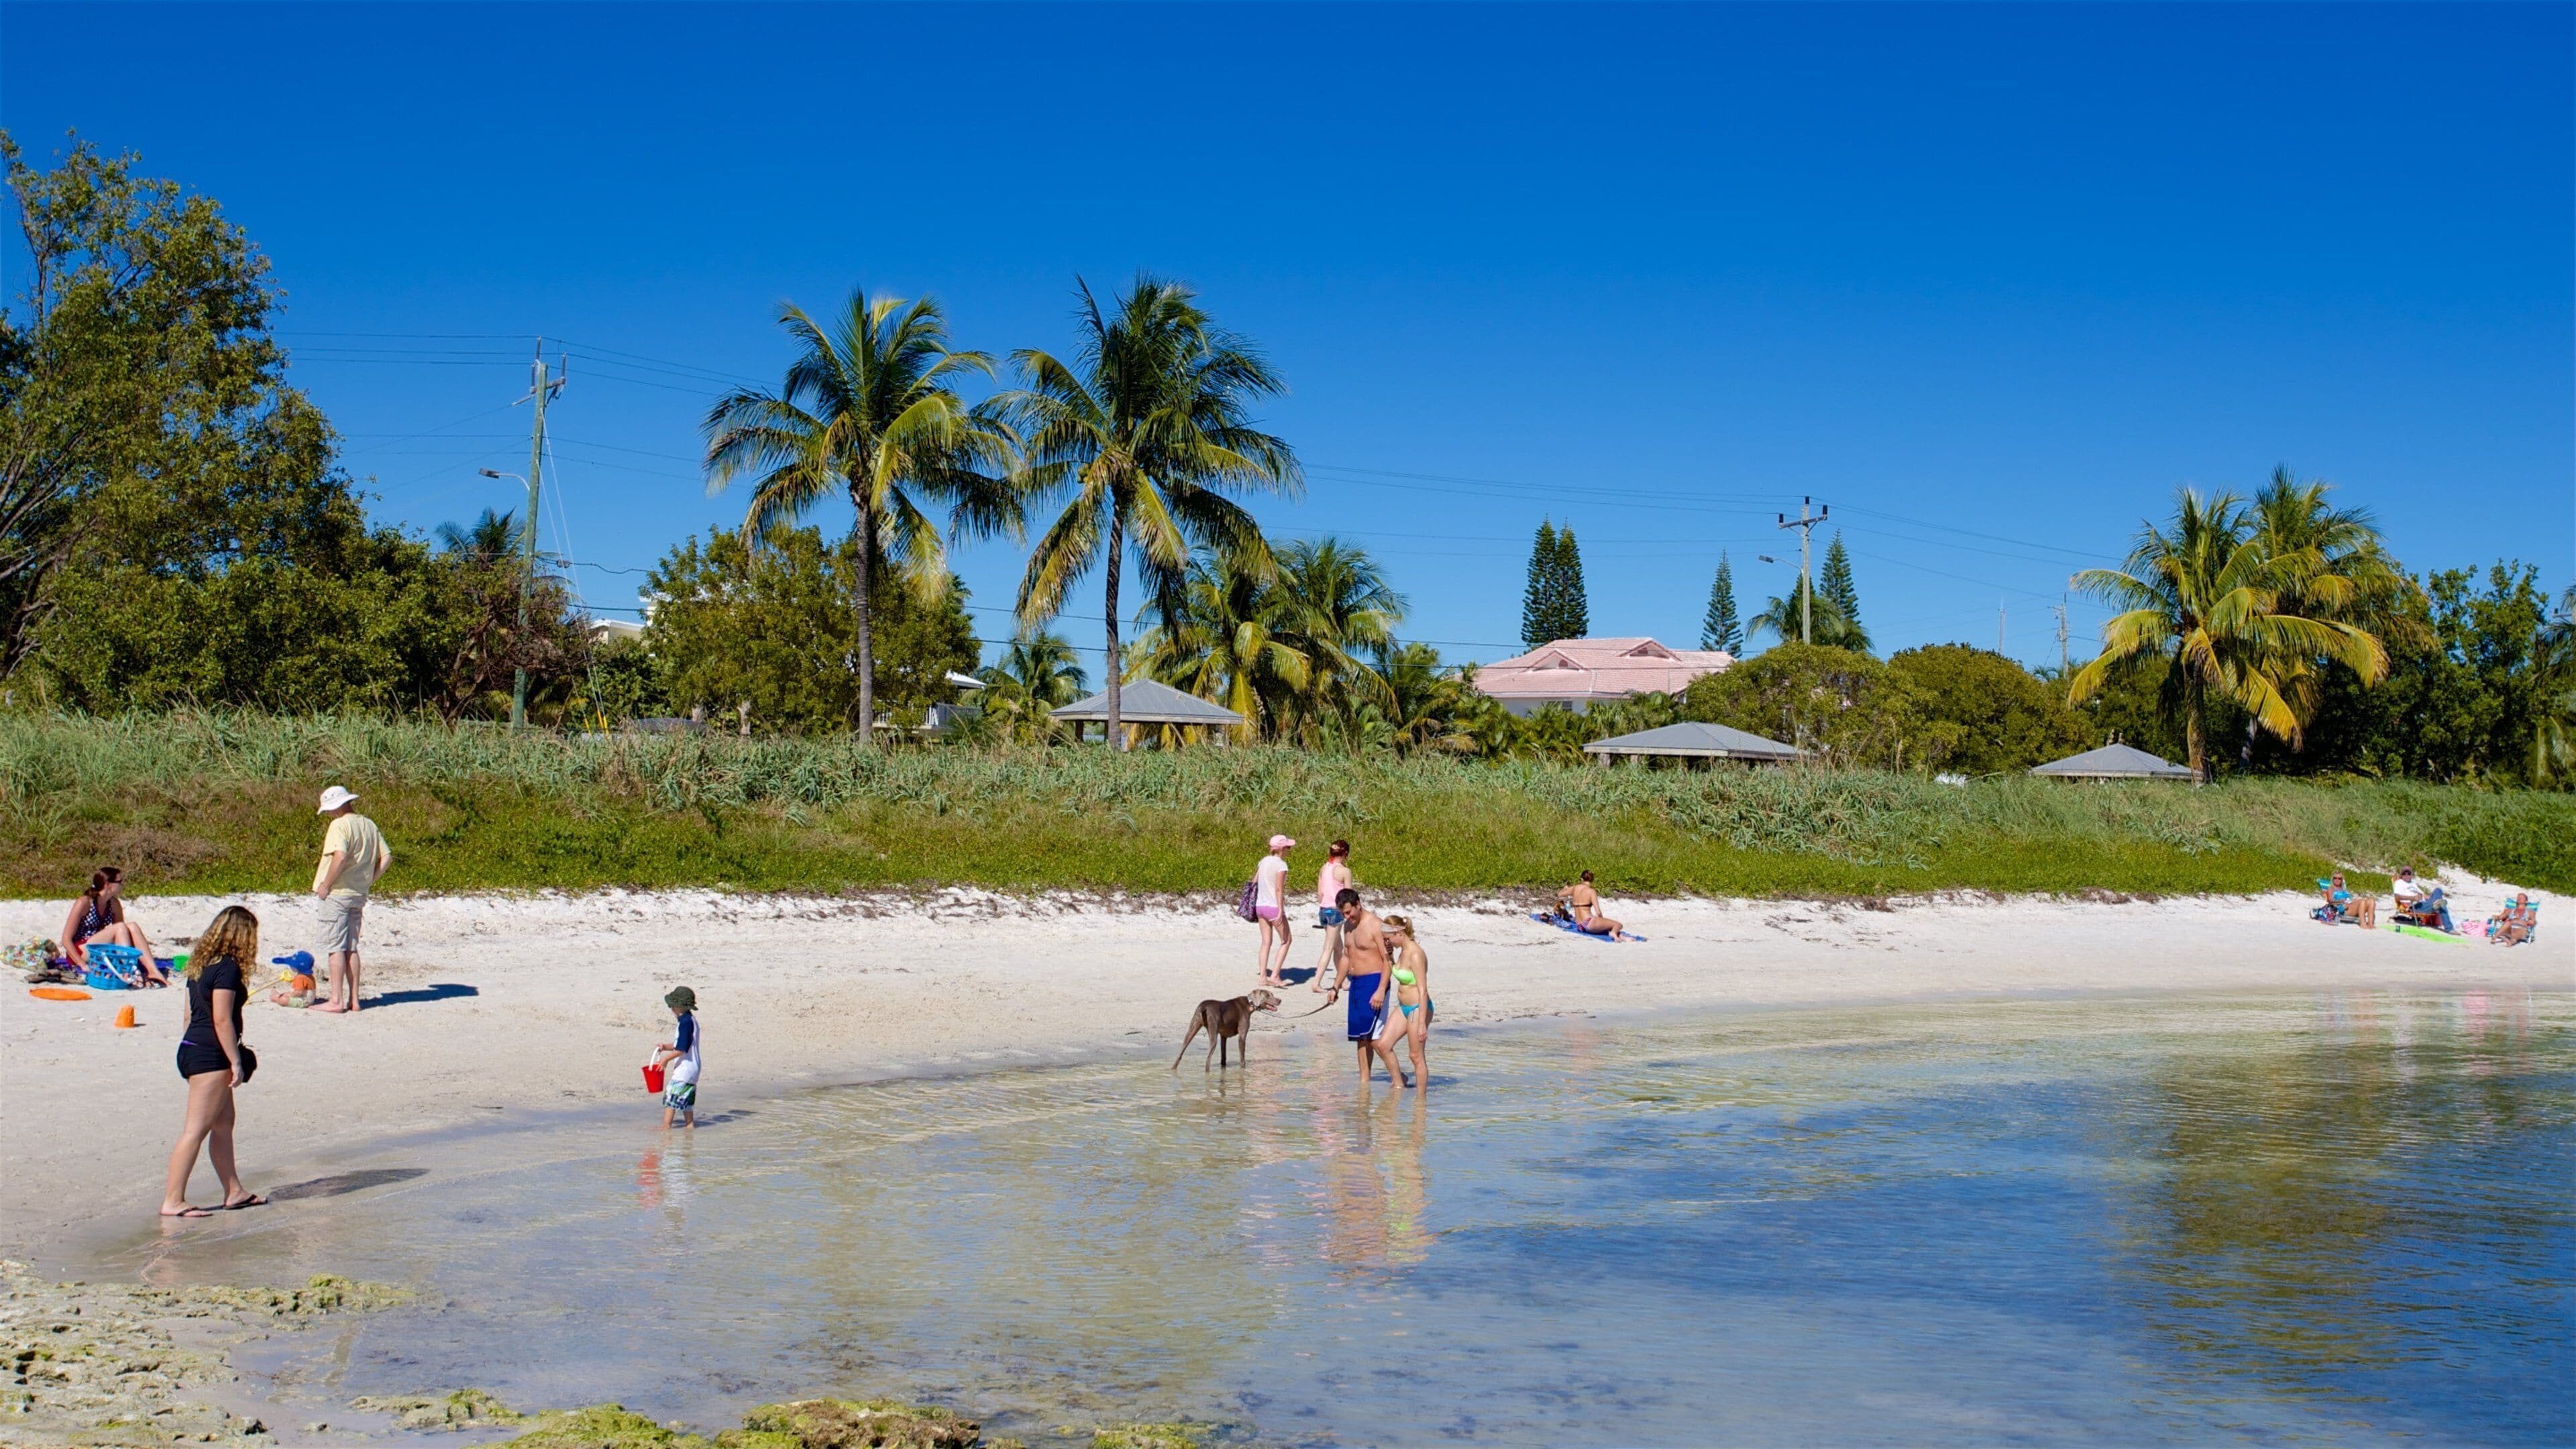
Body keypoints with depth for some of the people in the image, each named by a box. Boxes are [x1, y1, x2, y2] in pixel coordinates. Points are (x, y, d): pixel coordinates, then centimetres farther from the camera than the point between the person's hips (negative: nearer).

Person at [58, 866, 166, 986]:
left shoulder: (114, 904, 5)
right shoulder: (84, 903, -14)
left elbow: (122, 933, 10)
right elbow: (66, 939, -16)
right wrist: (82, 965, -24)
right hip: (80, 952, -6)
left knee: (132, 927, -16)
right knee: (120, 928, -24)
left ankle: (153, 971, -30)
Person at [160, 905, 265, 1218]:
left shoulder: (201, 964, 13)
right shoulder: (228, 967, -15)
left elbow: (191, 1013, 16)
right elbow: (222, 1020, -19)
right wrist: (236, 1062, -15)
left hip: (192, 1049, 10)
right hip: (210, 1055, -10)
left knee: (224, 1123, 16)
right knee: (196, 1129, -7)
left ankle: (235, 1192, 22)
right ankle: (173, 1201, -5)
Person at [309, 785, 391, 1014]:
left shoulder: (340, 825, -13)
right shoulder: (370, 825, 10)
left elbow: (340, 856, -27)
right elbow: (386, 858, 10)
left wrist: (325, 885, -17)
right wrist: (367, 881, 11)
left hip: (336, 893, -7)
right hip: (358, 896, 7)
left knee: (334, 947, -3)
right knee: (351, 948, 12)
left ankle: (336, 1001, -4)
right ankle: (353, 999, 13)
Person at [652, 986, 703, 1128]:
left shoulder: (686, 1022, -18)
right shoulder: (691, 1020, 13)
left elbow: (682, 1049, -22)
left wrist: (666, 1059, -13)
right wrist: (666, 1047, 10)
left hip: (685, 1068, -10)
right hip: (692, 1068, 10)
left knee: (671, 1097, -8)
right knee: (687, 1099, 16)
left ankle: (666, 1126, -10)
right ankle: (690, 1124, 19)